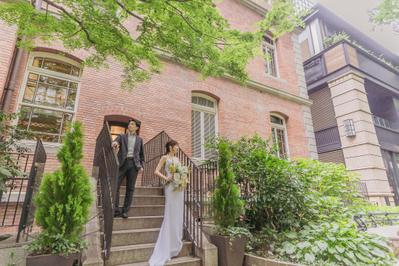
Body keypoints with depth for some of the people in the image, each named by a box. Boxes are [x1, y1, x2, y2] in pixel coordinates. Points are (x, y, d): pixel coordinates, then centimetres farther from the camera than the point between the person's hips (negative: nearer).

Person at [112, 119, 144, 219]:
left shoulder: (139, 139, 17)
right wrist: (114, 143, -30)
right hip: (122, 163, -1)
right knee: (115, 186, -8)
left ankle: (125, 210, 8)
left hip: (134, 164, 1)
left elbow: (141, 154, 18)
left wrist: (141, 165, 7)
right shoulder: (122, 136, 14)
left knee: (130, 188, 0)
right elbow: (115, 142, -6)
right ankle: (116, 209, 3)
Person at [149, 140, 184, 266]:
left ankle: (176, 241, 23)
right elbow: (157, 171, -5)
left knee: (178, 213, 10)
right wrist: (165, 178, -18)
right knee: (171, 214, -6)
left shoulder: (177, 159, 18)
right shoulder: (165, 158, 1)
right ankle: (168, 247, 4)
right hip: (171, 186, -6)